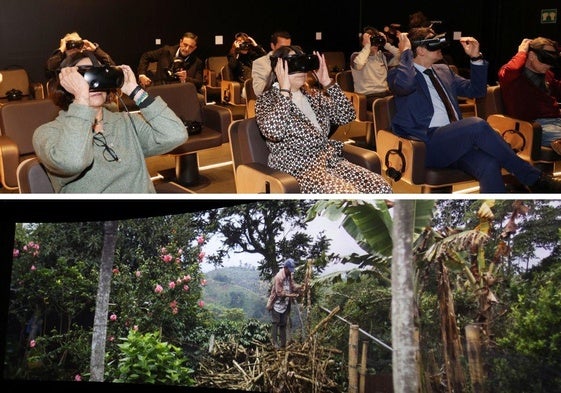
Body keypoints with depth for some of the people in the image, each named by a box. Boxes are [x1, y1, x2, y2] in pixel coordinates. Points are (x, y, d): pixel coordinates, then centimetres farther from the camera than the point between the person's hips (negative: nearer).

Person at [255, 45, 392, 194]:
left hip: (330, 161, 7)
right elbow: (273, 132, -25)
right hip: (298, 170, -7)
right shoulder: (266, 100, -3)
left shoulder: (313, 95, 16)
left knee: (381, 187, -11)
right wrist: (285, 91, -20)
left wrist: (327, 83, 0)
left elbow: (347, 116, 6)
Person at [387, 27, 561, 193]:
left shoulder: (443, 71, 26)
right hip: (425, 145, -6)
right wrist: (406, 52, -5)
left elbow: (476, 90, 28)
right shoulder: (398, 73, 5)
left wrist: (476, 58, 15)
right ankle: (534, 178, -19)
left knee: (489, 165, -28)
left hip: (454, 141, 6)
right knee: (477, 125, -30)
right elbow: (405, 84, -20)